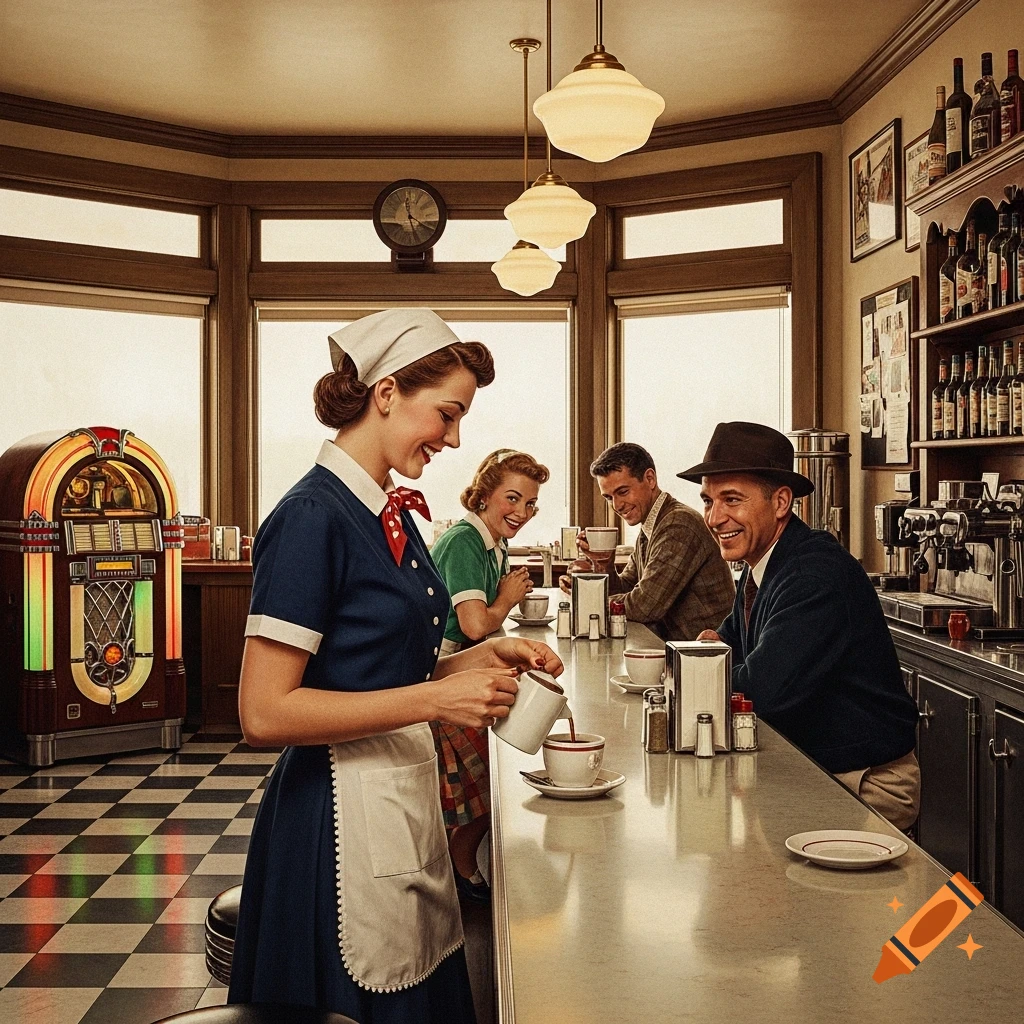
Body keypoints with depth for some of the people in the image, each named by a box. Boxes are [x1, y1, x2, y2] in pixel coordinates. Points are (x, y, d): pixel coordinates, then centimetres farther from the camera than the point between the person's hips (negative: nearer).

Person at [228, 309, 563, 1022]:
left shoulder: (392, 514, 9)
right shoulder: (314, 516, -18)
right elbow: (264, 712, -21)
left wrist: (481, 658, 1)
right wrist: (436, 700, -22)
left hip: (406, 796, 9)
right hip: (343, 812, -9)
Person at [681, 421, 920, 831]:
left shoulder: (818, 573, -24)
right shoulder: (759, 566, 5)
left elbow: (762, 689, -30)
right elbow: (733, 634, 20)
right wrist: (715, 645, -4)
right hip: (806, 767, 8)